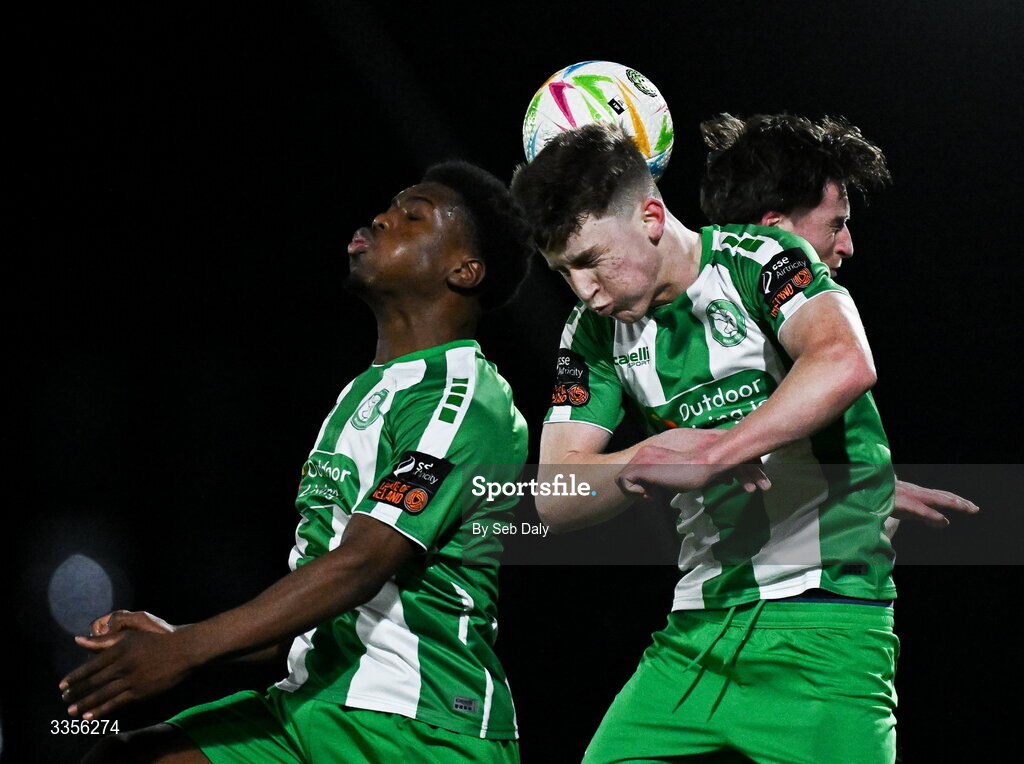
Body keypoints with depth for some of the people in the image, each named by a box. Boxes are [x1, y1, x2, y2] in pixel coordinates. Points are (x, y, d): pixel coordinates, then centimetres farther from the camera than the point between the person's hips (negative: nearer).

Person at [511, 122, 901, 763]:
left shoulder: (757, 260, -8)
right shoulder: (596, 331, 10)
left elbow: (846, 364, -28)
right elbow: (553, 497, 4)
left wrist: (705, 458, -30)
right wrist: (646, 460, -17)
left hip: (824, 621, -6)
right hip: (699, 629, 6)